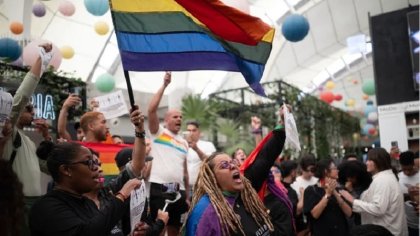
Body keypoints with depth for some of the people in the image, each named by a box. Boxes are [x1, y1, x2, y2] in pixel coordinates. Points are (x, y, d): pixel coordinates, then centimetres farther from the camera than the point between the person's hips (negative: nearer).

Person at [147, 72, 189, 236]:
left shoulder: (184, 142, 19)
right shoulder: (158, 132, 4)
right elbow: (151, 110, -13)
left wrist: (187, 195, 16)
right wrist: (164, 85, -13)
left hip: (178, 191, 6)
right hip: (159, 188, -6)